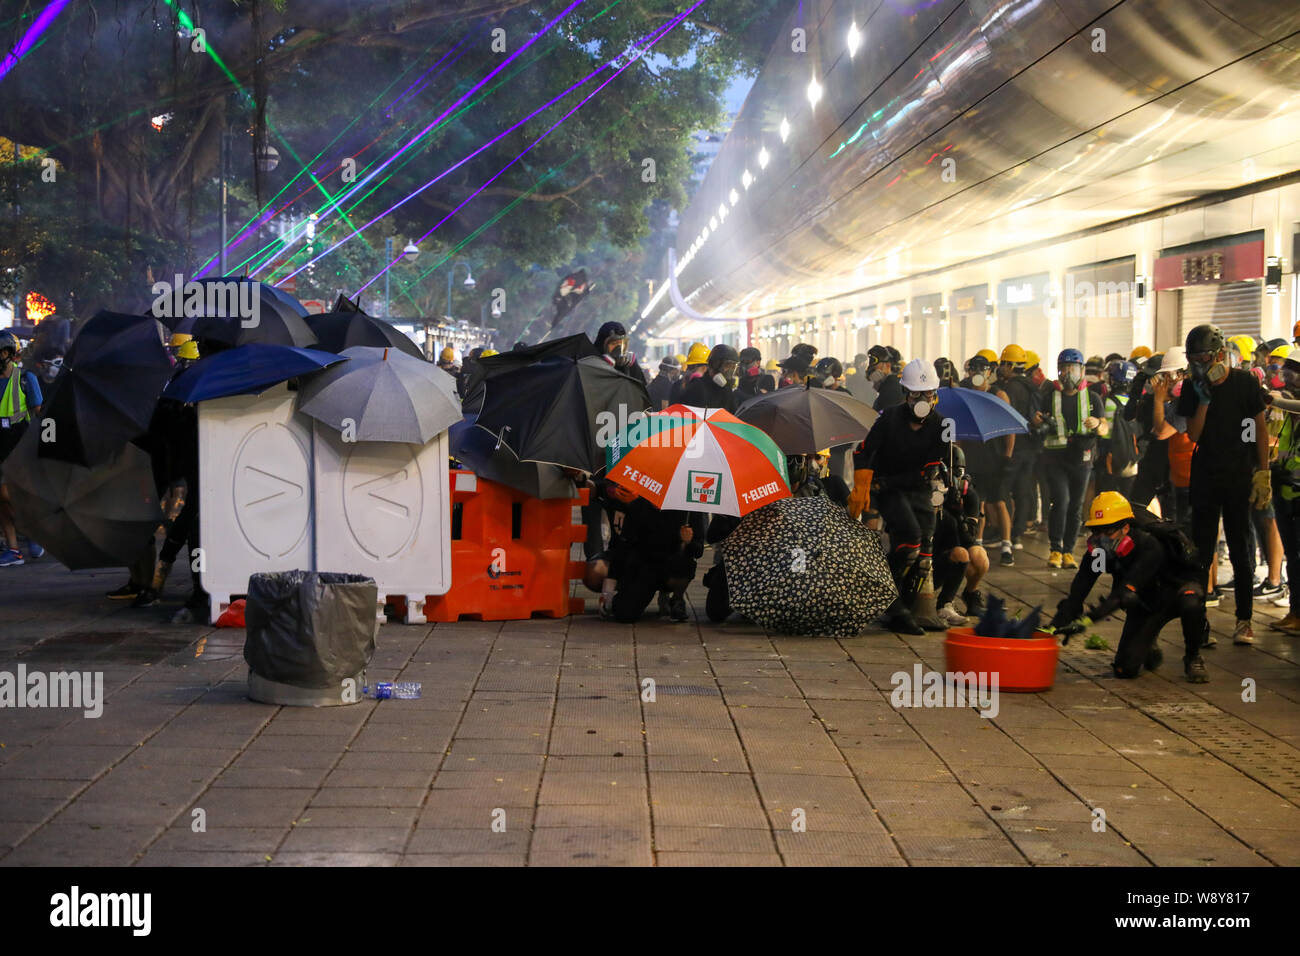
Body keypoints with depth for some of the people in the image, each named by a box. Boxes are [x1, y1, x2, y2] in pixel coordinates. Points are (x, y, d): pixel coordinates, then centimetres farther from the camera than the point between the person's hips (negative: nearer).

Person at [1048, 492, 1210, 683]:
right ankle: (1150, 646, 27)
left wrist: (1089, 618, -52)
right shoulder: (1098, 550, -18)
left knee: (1190, 602, -42)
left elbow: (1126, 592, -43)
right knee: (1125, 669, -9)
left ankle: (1193, 658, -14)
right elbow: (1078, 591, -21)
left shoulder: (1150, 546, -35)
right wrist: (1055, 625, -34)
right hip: (1145, 601, 4)